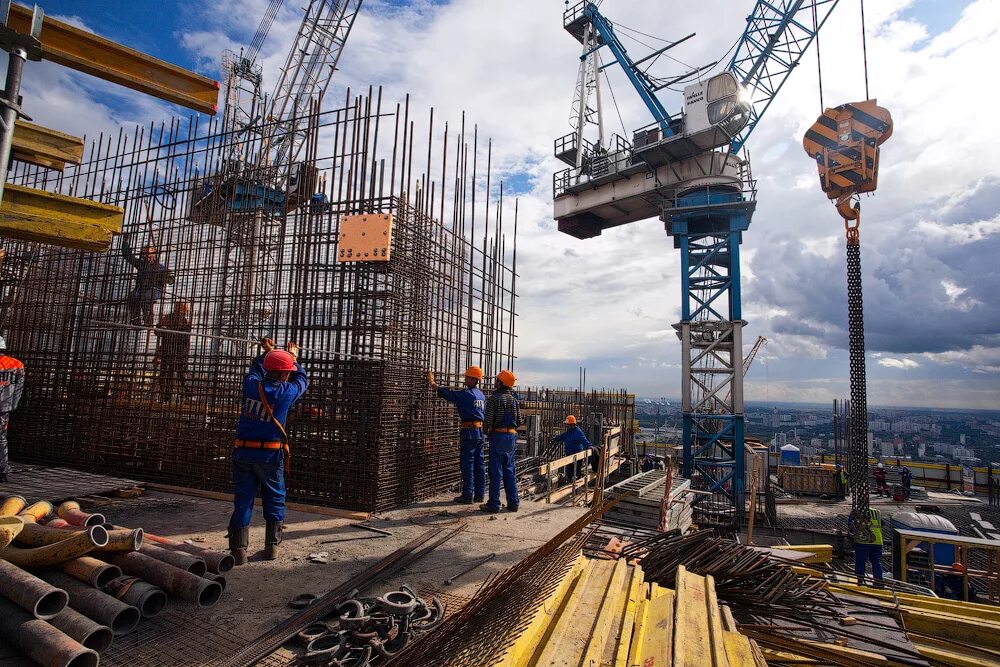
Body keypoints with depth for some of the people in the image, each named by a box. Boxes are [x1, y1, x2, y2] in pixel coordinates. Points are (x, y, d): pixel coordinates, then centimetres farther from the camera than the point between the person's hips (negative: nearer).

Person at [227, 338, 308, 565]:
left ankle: (239, 550, 11)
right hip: (270, 453, -3)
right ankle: (271, 546, 19)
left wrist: (267, 352, 40)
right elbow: (303, 380, 13)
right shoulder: (286, 392, -9)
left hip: (243, 452, 3)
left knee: (242, 499, 10)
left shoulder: (251, 385, -1)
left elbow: (255, 370, 24)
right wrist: (294, 357, 27)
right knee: (274, 499, 13)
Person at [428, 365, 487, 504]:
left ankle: (467, 496, 2)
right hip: (481, 431, 8)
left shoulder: (466, 394, -12)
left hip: (469, 432, -8)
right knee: (479, 464, 10)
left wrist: (431, 381, 9)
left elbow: (445, 392, -6)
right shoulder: (481, 395, 12)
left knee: (467, 464, -2)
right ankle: (479, 494, 16)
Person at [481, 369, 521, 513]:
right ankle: (513, 503, 15)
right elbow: (519, 421, 10)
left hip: (498, 436, -6)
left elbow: (488, 419, -14)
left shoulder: (493, 398, -9)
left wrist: (486, 431, 5)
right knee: (509, 471, 13)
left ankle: (494, 504, 4)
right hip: (512, 436, 6)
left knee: (496, 471, -1)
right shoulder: (513, 399, 10)